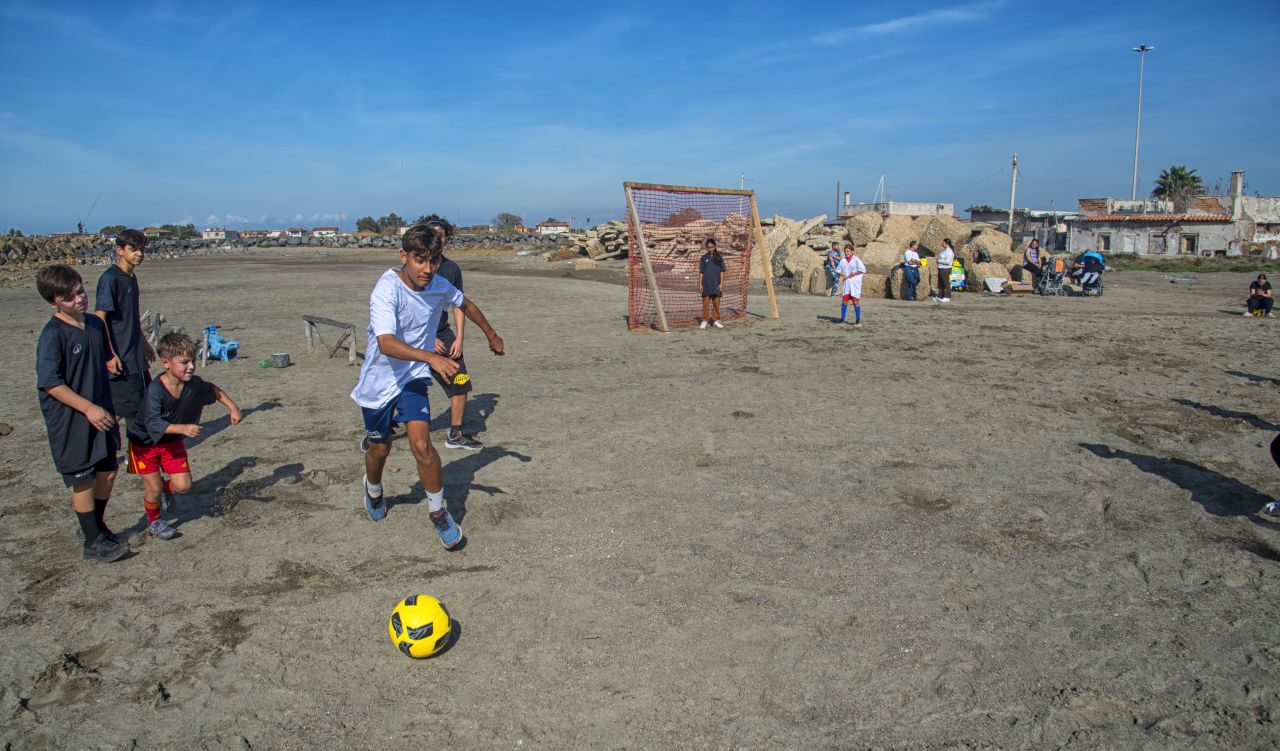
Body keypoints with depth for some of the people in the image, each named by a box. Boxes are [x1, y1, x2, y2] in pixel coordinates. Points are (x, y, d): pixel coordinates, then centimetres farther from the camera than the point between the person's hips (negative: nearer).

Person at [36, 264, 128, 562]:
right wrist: (88, 408, -22)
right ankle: (93, 541, 17)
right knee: (83, 480, 4)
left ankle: (97, 525, 35)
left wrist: (110, 408, 14)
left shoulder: (96, 324, 4)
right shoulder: (53, 335, -17)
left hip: (101, 414, 7)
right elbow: (50, 383, -19)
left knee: (107, 472, 15)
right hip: (71, 421, -7)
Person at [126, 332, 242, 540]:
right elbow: (154, 424, -39)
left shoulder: (194, 383, -16)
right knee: (154, 487, -2)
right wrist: (183, 428, -52)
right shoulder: (155, 389, -32)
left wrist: (233, 408, 0)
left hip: (173, 441, 5)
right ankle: (153, 522, 26)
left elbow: (213, 390, 7)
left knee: (183, 486, -1)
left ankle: (163, 490, 34)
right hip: (145, 442, -5)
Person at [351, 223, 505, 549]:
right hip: (379, 381, -2)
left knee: (421, 445, -17)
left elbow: (465, 304, 14)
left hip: (413, 379, 2)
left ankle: (438, 512, 5)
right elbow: (386, 344, -41)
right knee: (380, 448, 16)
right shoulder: (387, 290, -27)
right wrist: (432, 357, -54)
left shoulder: (439, 286, -10)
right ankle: (373, 489, 52)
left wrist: (491, 334, 26)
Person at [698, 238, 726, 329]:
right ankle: (704, 321, 9)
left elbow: (722, 271, 4)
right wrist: (700, 283, -1)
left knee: (716, 303, 5)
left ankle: (716, 320, 14)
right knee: (705, 302, 2)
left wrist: (721, 283, -2)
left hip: (716, 284, 0)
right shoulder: (704, 258, 4)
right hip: (706, 284, 0)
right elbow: (701, 272, 5)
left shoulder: (719, 257, 4)